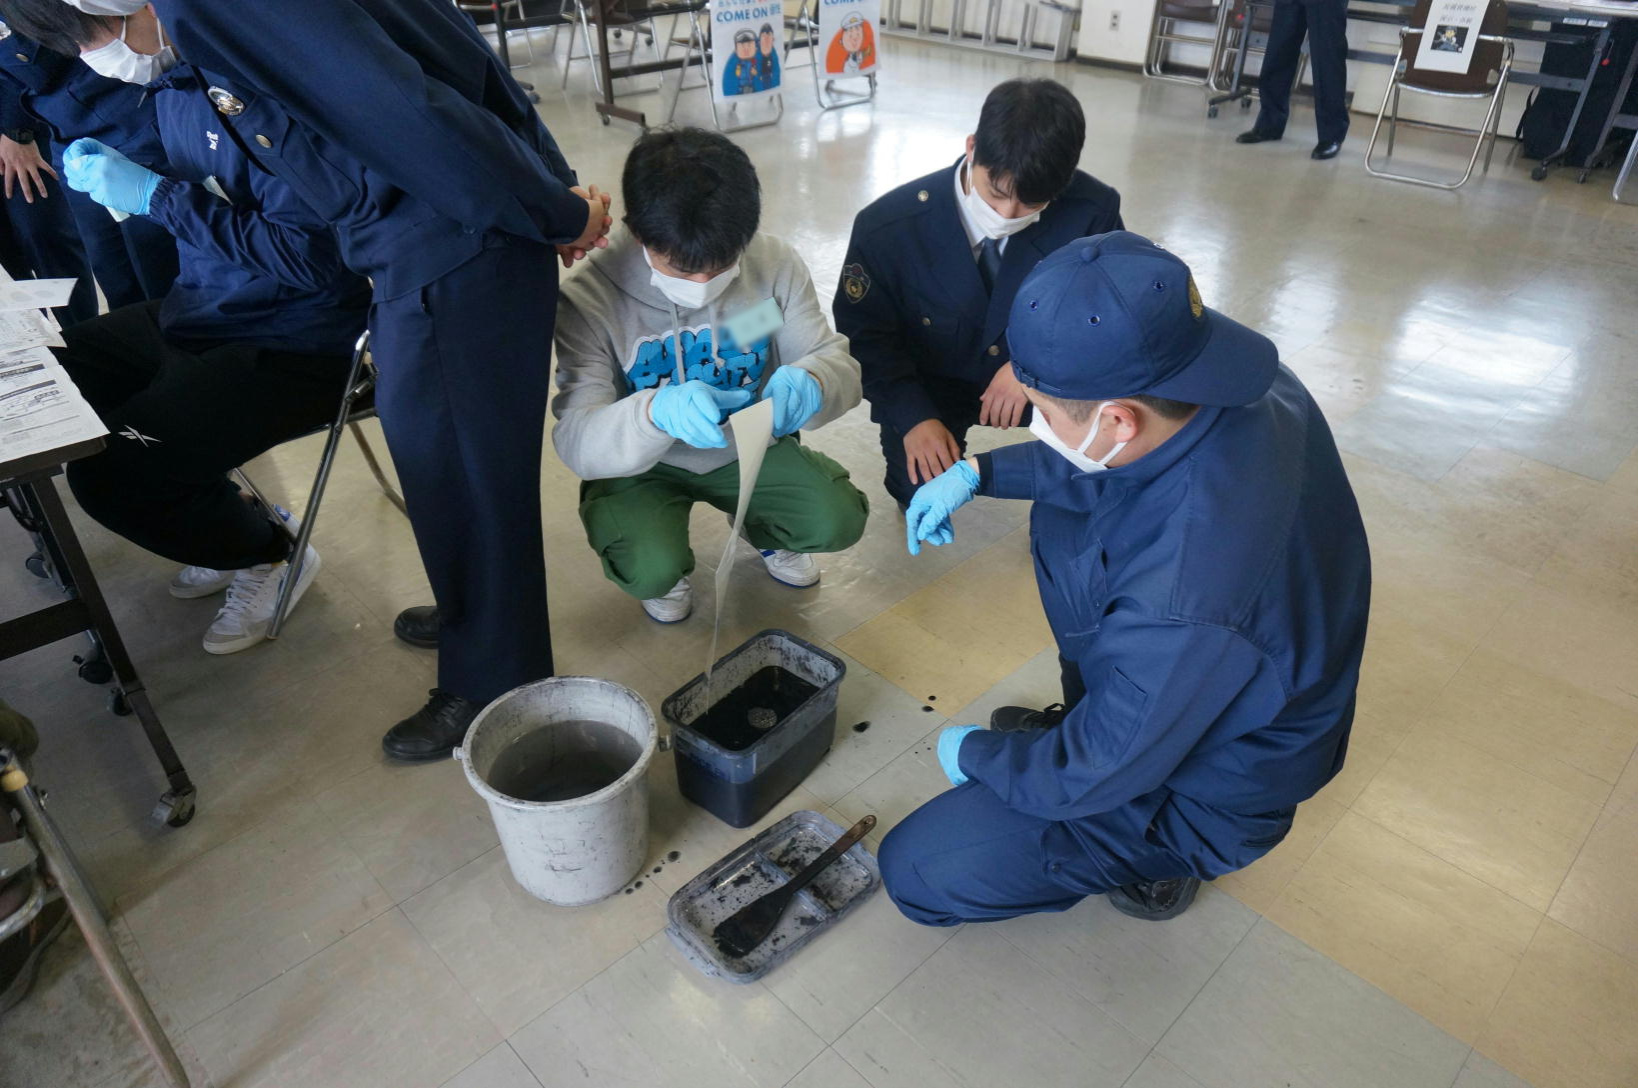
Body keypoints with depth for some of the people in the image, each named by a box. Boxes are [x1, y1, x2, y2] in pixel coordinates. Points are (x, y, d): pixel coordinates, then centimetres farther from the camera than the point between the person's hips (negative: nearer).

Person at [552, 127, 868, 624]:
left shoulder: (776, 265, -17)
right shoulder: (589, 300, -25)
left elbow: (839, 363, -13)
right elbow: (575, 439, -29)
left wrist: (807, 384, -40)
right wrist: (654, 413, -52)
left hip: (750, 445, 3)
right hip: (639, 465, -2)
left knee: (839, 521, -20)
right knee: (652, 569, -29)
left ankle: (764, 530, 18)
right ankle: (667, 571, 12)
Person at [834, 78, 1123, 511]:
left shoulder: (1092, 211, -22)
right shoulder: (886, 227, -23)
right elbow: (864, 336, -11)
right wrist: (913, 417, -25)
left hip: (1039, 374, 1)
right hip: (930, 383, -1)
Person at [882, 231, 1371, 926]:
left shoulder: (1183, 602, -43)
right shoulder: (1246, 389, -19)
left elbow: (1090, 779, -26)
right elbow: (1103, 466, 4)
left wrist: (973, 753, -7)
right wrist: (979, 472, 0)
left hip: (1209, 785, -8)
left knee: (915, 873, -6)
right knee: (1061, 521, 15)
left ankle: (1154, 860, 9)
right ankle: (1087, 718, 23)